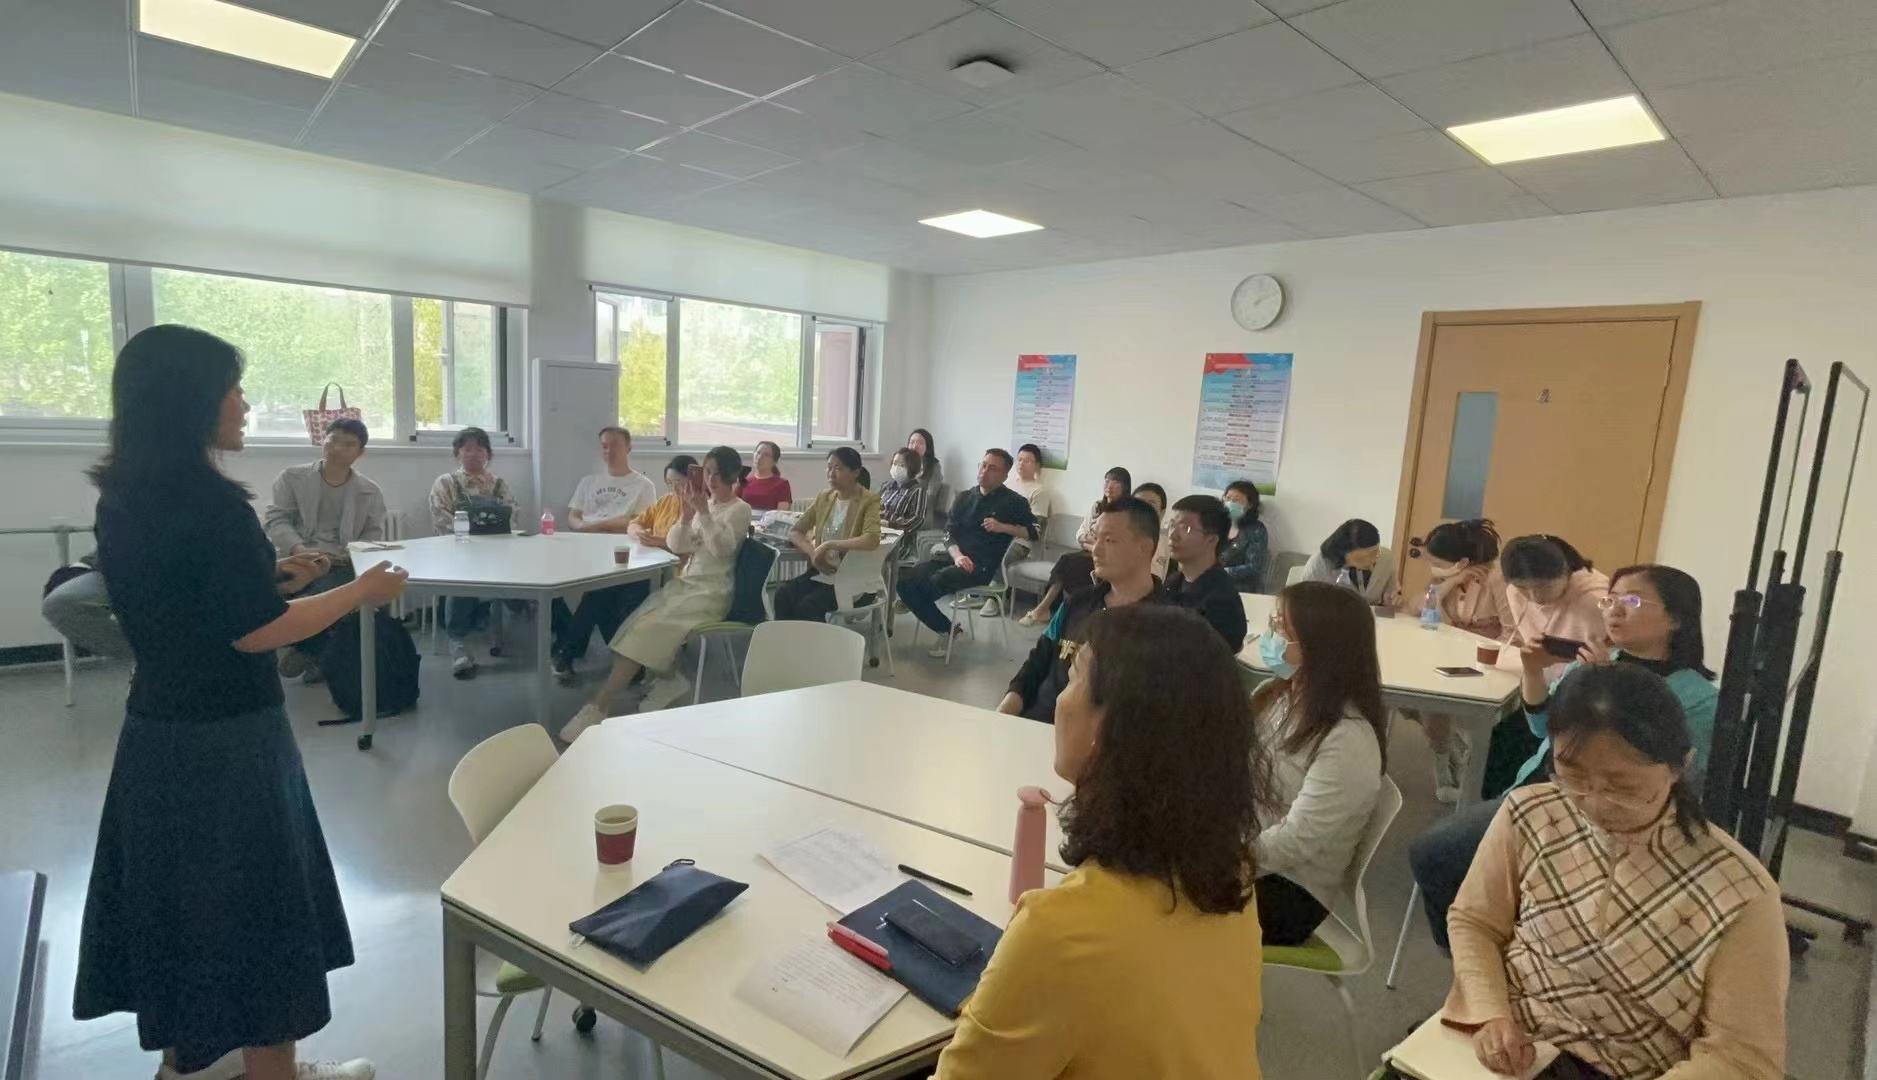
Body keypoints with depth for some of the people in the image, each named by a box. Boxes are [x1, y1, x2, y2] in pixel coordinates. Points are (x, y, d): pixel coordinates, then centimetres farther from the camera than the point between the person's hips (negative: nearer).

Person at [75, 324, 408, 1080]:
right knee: (250, 900, 6)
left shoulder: (122, 500, 4)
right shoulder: (211, 502, -22)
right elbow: (254, 632, -22)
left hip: (156, 728, 8)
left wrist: (273, 575, 13)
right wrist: (362, 591, -13)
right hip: (224, 737, -8)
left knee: (177, 890, 20)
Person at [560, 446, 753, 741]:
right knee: (639, 625, -19)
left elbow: (721, 548, -17)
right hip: (687, 583, 7)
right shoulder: (703, 504, 15)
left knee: (649, 629, -24)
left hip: (712, 592, -7)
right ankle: (670, 679, -1)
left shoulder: (740, 510, -3)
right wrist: (686, 516, -9)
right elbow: (675, 546, 9)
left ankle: (597, 708, -23)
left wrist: (703, 513, -24)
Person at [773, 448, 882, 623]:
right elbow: (795, 532, 9)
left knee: (808, 605, -27)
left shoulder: (869, 500, -10)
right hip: (822, 571, 6)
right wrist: (813, 554, -10)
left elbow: (872, 540, -27)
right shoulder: (823, 498, 9)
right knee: (783, 595, -20)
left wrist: (829, 544, -26)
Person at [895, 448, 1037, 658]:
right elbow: (949, 533, 7)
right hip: (954, 556, 6)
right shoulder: (964, 498, 17)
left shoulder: (1014, 502, 4)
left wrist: (1003, 527, -12)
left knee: (935, 582, -32)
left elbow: (1034, 532, 1)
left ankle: (911, 603, 3)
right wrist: (957, 556, -14)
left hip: (983, 564, -5)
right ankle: (947, 630, -5)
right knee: (906, 581, -17)